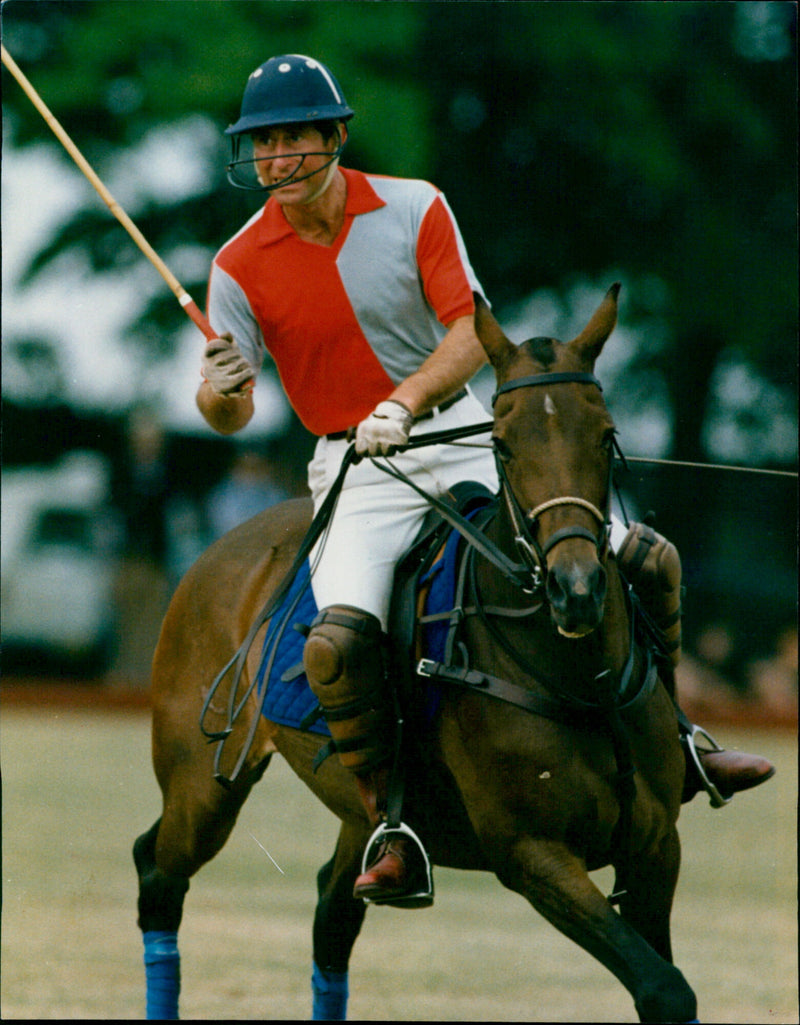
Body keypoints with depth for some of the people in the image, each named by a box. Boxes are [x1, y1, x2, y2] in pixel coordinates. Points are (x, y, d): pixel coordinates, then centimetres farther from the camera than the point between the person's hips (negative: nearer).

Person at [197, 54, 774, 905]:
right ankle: (393, 830, -15)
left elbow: (471, 331, -9)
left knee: (639, 560, -6)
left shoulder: (414, 209, -3)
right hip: (355, 471, -2)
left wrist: (402, 402, -25)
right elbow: (229, 414, -5)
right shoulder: (240, 267, -4)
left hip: (462, 437, 2)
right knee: (338, 643, -30)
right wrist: (219, 392, -30)